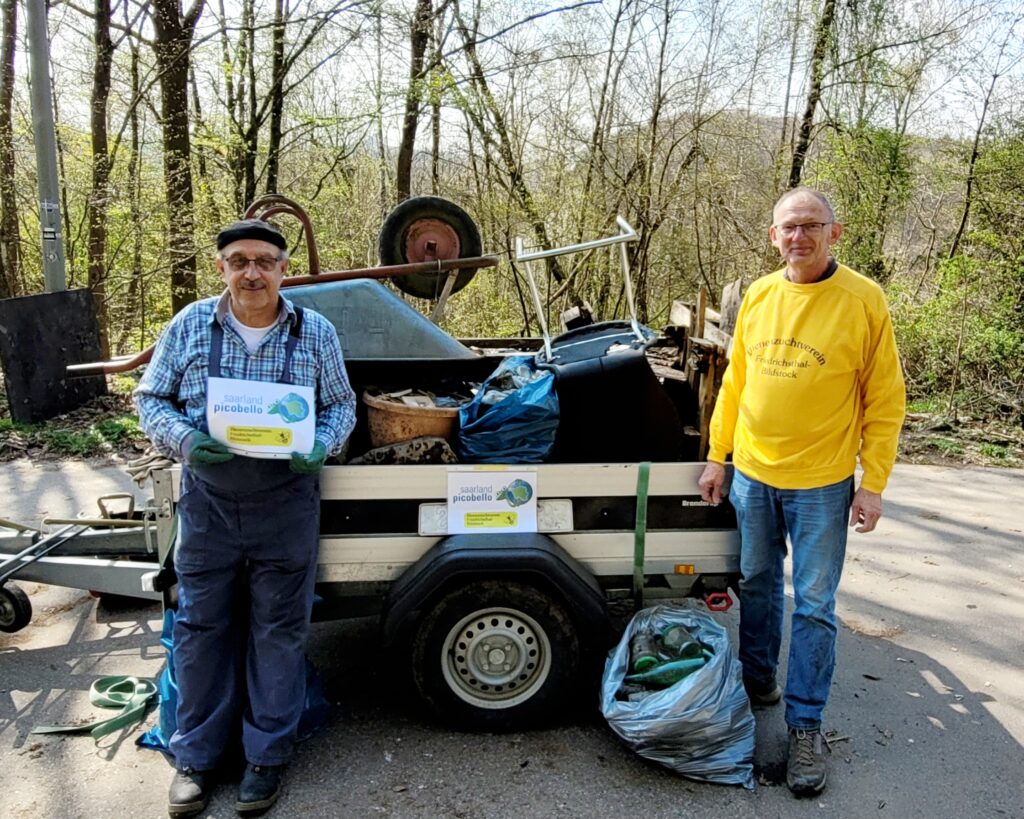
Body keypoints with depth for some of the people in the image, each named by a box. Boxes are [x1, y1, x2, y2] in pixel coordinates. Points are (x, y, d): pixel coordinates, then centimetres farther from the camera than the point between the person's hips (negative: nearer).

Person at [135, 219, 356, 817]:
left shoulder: (316, 332, 0)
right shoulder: (189, 326, 1)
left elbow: (341, 405, 5)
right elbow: (151, 399, 5)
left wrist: (322, 444, -16)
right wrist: (184, 440, -16)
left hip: (287, 506, -1)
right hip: (207, 503, 1)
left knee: (279, 631, 8)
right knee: (202, 627, 10)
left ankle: (268, 756, 26)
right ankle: (197, 756, 28)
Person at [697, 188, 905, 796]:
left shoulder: (863, 300, -10)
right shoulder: (759, 296, 2)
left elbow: (886, 400, -7)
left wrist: (873, 484, -10)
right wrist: (717, 457, 8)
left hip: (821, 485, -4)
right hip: (751, 474, 4)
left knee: (814, 606, 4)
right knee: (758, 584, 19)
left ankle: (806, 726, 17)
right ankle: (759, 679, 39)